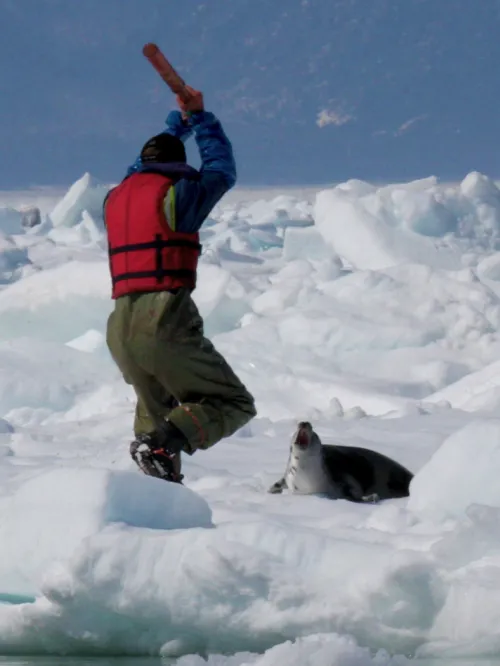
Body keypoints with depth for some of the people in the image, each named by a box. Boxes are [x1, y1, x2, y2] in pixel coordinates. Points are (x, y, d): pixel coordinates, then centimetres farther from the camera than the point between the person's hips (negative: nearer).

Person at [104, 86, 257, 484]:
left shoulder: (116, 197, 19)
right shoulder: (177, 193, 1)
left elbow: (145, 165, 42)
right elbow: (221, 168, 20)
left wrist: (180, 121, 53)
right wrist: (200, 117, 33)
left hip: (120, 328, 6)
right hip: (166, 320, -6)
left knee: (156, 405, 29)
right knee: (235, 405, 0)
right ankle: (164, 443, -26)